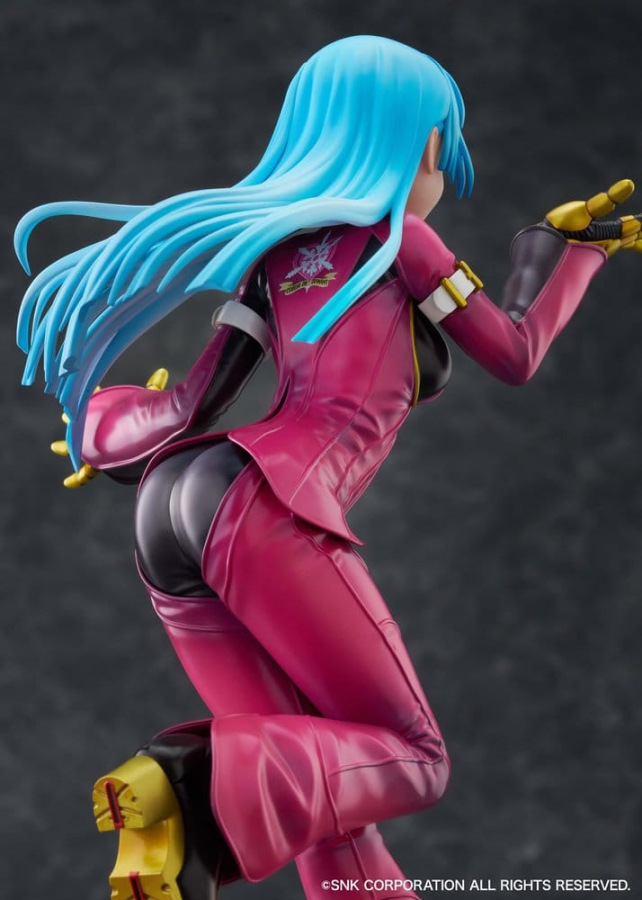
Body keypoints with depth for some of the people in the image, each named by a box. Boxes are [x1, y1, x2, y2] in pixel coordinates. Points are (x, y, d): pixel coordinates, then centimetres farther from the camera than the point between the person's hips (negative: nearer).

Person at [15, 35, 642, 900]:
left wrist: (106, 433, 39)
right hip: (257, 508, -8)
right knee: (411, 762, -1)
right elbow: (514, 355, 20)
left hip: (171, 512, 8)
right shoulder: (396, 232, 10)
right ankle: (187, 791, -24)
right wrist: (569, 240, 33)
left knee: (325, 779, 10)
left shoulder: (276, 246, 27)